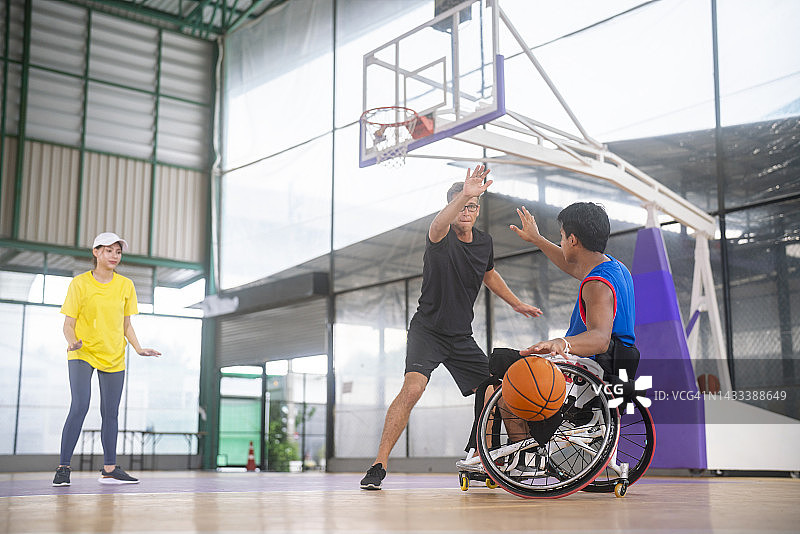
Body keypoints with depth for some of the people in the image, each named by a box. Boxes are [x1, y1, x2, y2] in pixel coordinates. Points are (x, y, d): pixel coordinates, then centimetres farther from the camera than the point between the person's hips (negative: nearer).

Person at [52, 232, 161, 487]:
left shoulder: (126, 285, 5)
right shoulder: (79, 283, -5)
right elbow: (69, 323, -3)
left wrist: (138, 349, -2)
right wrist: (73, 341, -24)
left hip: (114, 357, 4)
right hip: (82, 354, -3)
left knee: (110, 413, 5)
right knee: (80, 406, -17)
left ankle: (110, 469, 14)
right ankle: (63, 468, -8)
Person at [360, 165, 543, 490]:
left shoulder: (484, 243, 5)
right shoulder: (442, 239, -14)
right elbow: (438, 226, -41)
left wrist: (515, 304, 32)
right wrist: (463, 195, -57)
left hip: (462, 338, 6)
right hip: (427, 330, -6)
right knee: (413, 388, -26)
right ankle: (378, 466, -20)